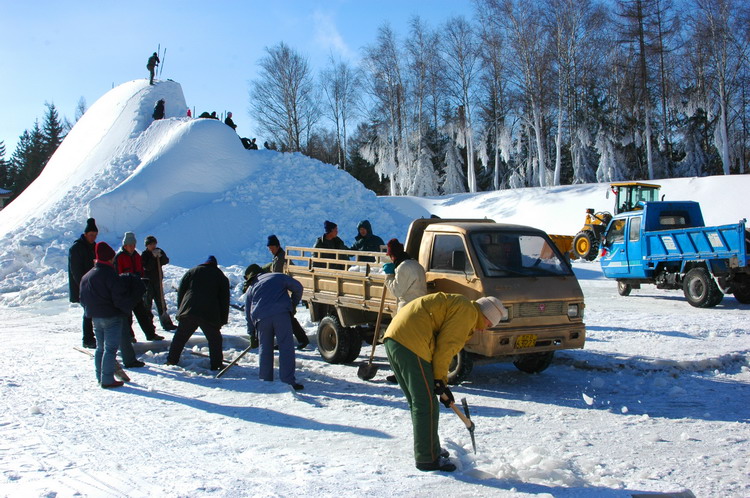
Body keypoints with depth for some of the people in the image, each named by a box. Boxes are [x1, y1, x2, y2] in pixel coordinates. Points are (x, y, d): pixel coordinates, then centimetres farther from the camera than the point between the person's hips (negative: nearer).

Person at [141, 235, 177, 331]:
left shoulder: (159, 251, 6)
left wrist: (160, 256, -24)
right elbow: (147, 267, -19)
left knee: (161, 302, 8)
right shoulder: (144, 255, -6)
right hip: (148, 281, -4)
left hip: (158, 280, 4)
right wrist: (153, 257, -25)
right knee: (147, 302, -2)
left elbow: (166, 261, -6)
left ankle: (166, 323, 10)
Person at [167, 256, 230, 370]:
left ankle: (172, 361, 21)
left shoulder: (191, 272, 18)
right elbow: (225, 300, 13)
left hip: (188, 313, 2)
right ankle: (216, 366, 3)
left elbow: (180, 292, 14)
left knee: (180, 338, 16)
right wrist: (223, 320, 15)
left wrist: (180, 309, 19)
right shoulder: (222, 277, 16)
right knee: (215, 340, 8)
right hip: (210, 316, -2)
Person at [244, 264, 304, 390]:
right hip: (281, 314, -2)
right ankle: (288, 381, -7)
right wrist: (293, 305, 29)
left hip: (261, 318, 2)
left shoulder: (251, 289, 24)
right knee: (286, 347, -2)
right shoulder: (278, 277, 19)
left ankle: (265, 380, 18)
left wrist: (251, 333, 30)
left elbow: (248, 313, 23)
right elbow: (298, 287, 17)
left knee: (264, 348, 15)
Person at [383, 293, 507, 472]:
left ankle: (429, 450, 31)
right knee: (427, 403, -2)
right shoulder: (469, 311, -2)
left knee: (418, 402, 19)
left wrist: (442, 385, 20)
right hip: (410, 342, -11)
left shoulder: (457, 306, 28)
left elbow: (443, 346, 25)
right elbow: (445, 345, -10)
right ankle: (428, 459, 5)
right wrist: (440, 379, -4)